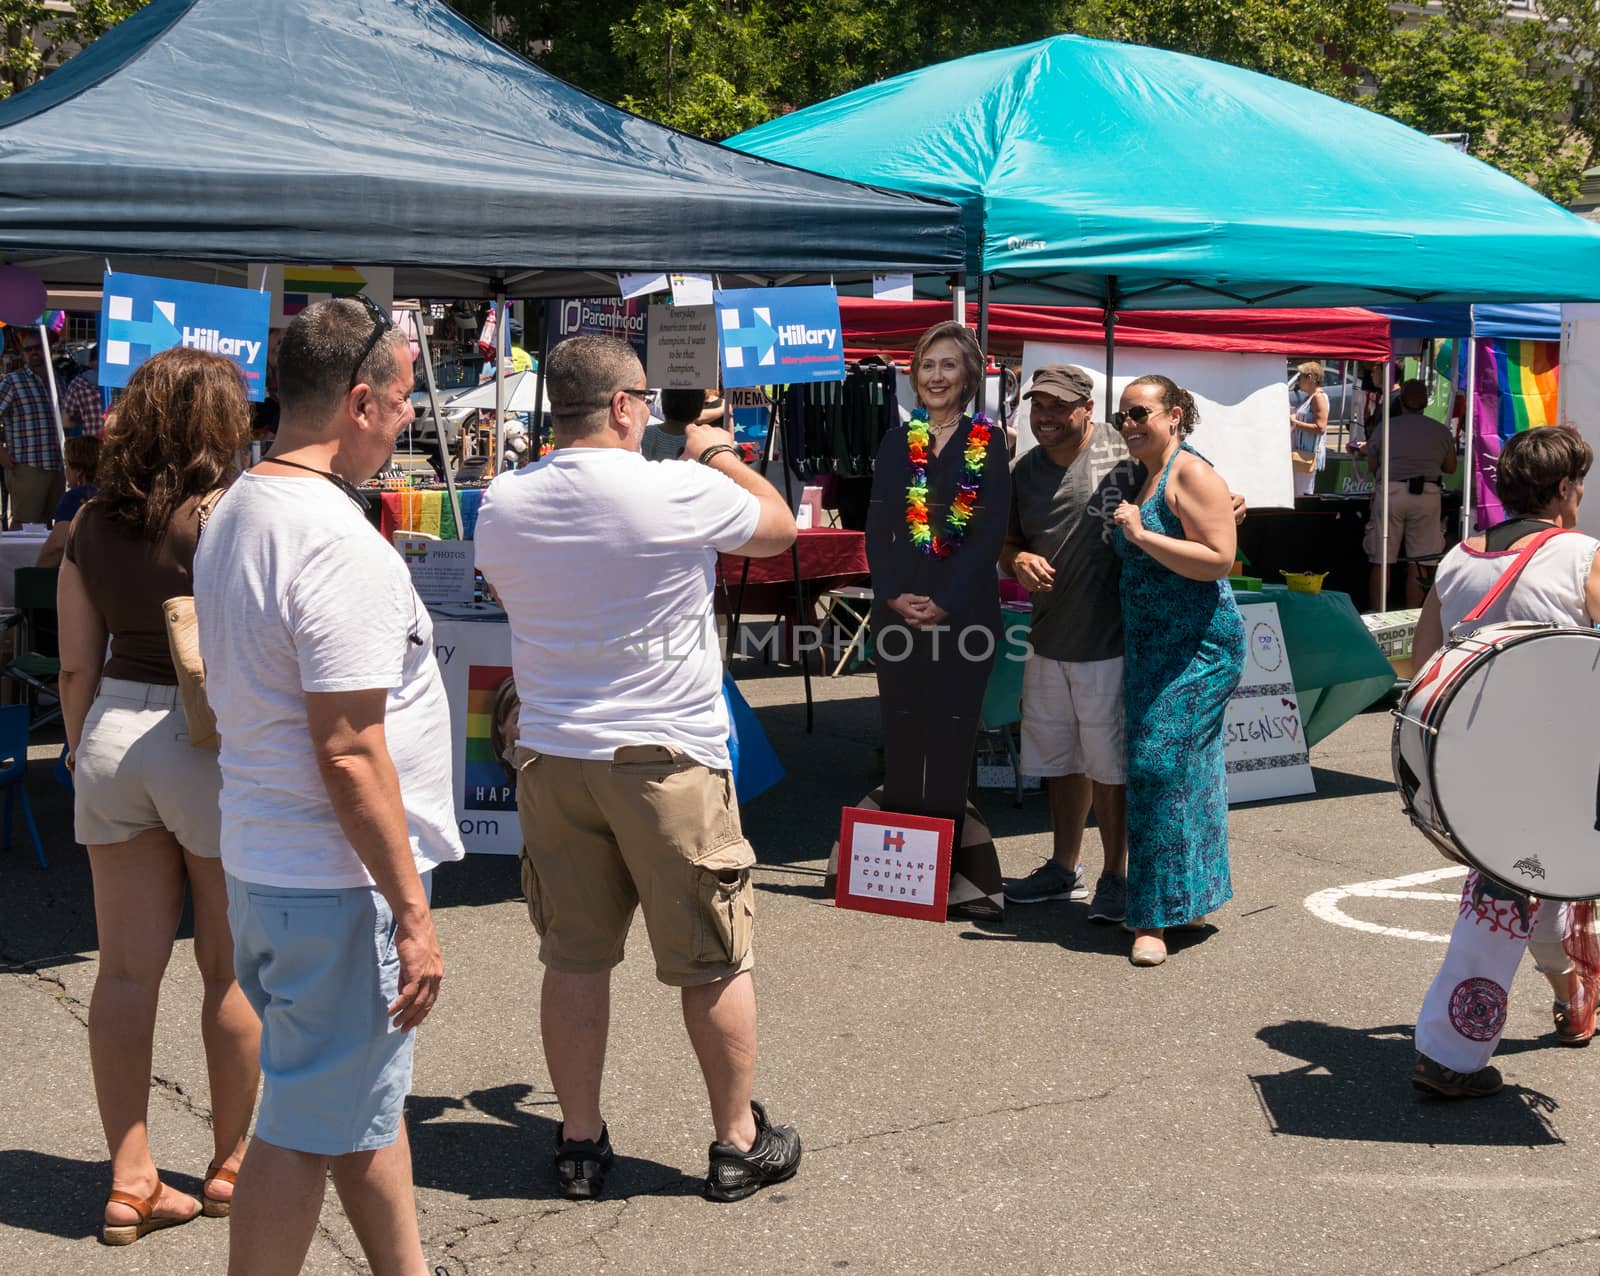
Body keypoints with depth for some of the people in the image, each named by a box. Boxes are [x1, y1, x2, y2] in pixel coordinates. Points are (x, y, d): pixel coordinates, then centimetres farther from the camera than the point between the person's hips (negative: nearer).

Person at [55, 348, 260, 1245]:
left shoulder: (93, 526, 3)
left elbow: (77, 667, 6)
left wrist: (83, 754, 18)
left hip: (113, 736, 5)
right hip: (211, 745, -5)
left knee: (128, 968, 10)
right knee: (233, 966, 10)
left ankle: (131, 1181, 16)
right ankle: (231, 1164, 24)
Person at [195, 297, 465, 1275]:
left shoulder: (233, 516, 9)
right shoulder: (340, 545, -22)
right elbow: (350, 758, -25)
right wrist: (412, 915, -18)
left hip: (262, 861, 10)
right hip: (339, 882, -10)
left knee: (368, 1094, 22)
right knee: (309, 1128, 2)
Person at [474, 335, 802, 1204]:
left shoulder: (503, 505, 0)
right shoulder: (678, 493, -14)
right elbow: (779, 526, 4)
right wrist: (722, 455, 20)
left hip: (552, 757, 4)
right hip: (667, 757, -4)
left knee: (573, 957, 12)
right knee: (713, 961, 8)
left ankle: (579, 1143, 21)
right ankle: (738, 1144, 20)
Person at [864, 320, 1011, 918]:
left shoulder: (988, 442, 2)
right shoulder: (897, 442, 10)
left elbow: (991, 532, -5)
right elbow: (877, 528, 6)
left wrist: (945, 602, -13)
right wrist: (893, 595, -9)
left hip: (965, 610, -3)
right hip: (897, 608, 3)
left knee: (951, 735, 0)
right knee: (901, 733, 5)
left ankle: (948, 864, 6)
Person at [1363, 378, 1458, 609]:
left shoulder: (1384, 427, 4)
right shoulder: (1442, 431, 8)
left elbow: (1371, 466, 11)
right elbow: (1450, 468, 18)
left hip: (1390, 492, -1)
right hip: (1427, 494, 1)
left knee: (1381, 562, 3)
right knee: (1417, 564, 5)